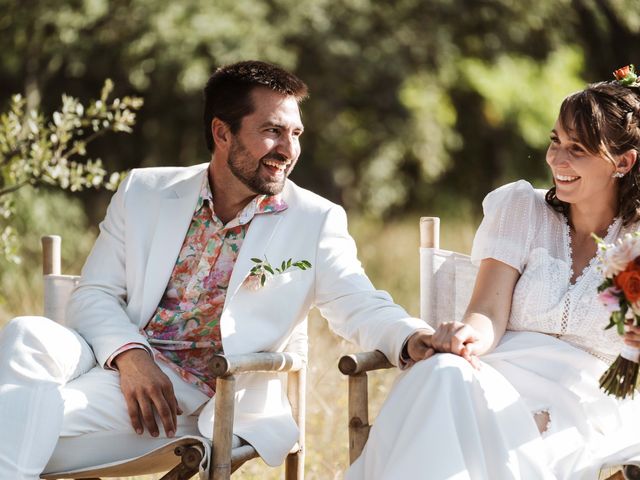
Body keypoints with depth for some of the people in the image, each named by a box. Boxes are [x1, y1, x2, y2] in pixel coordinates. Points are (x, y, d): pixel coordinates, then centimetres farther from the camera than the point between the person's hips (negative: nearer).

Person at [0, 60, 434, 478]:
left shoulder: (316, 222, 5)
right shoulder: (143, 192, 11)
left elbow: (360, 307, -5)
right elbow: (94, 295, 7)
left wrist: (411, 338, -29)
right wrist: (130, 354, -15)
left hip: (201, 398, -3)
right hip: (121, 364, 3)